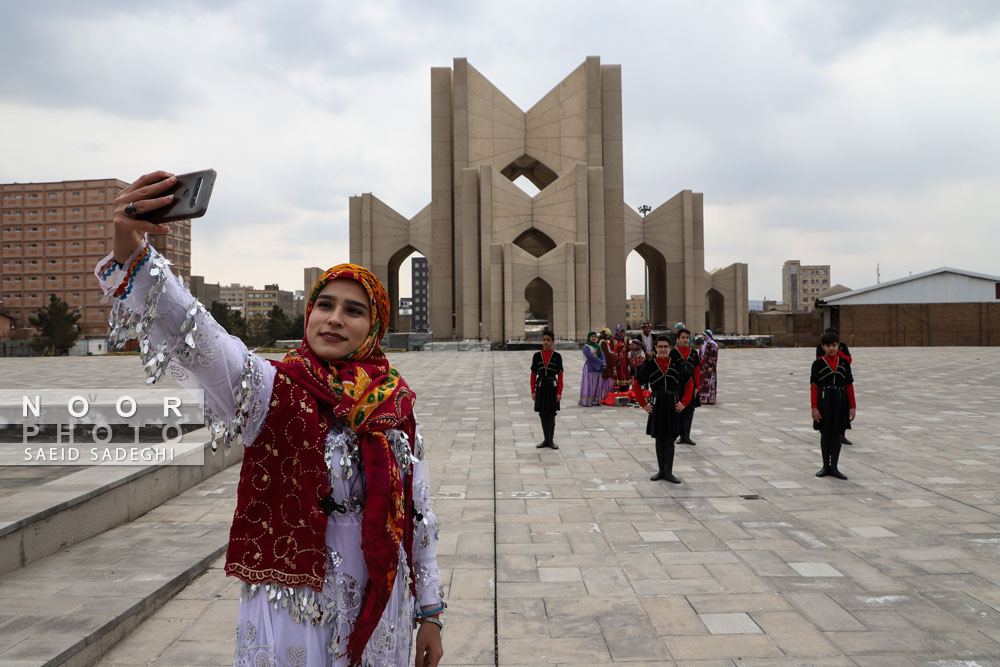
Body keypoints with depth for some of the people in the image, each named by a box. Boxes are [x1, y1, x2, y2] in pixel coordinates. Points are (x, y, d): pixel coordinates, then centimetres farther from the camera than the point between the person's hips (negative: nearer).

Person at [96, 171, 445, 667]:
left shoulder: (396, 407, -1)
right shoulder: (270, 389, -11)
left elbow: (417, 513, 4)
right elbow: (190, 337, -29)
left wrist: (429, 612, 8)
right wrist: (131, 253, -46)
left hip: (381, 611, 3)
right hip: (290, 612, -3)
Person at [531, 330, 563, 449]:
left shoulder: (557, 356, -4)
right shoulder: (537, 356, 1)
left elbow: (560, 376, -2)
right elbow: (533, 375, 5)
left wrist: (559, 392, -7)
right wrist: (533, 391, 1)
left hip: (552, 387, -2)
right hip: (541, 387, 2)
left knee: (551, 414, 2)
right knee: (542, 414, 8)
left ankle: (550, 440, 10)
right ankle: (545, 439, 18)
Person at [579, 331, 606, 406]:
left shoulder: (597, 346, 16)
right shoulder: (586, 347, -5)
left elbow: (602, 355, 7)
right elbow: (591, 357, -15)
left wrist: (603, 364, -12)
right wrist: (601, 363, -12)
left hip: (597, 368, 7)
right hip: (589, 367, -7)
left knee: (597, 385, 5)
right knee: (588, 385, -8)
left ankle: (595, 400, 9)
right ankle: (586, 402, -7)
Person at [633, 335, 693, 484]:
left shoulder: (677, 365, 1)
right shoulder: (649, 365, -3)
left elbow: (688, 384, 9)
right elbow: (636, 384, 3)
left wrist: (684, 403, 0)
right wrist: (643, 404, -2)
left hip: (672, 406, 0)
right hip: (656, 406, 0)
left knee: (670, 440, 2)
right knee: (659, 440, 7)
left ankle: (668, 472, 10)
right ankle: (661, 471, 18)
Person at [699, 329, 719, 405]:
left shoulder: (712, 345, -12)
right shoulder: (703, 343, 15)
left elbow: (714, 357, -16)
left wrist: (711, 366, -19)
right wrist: (699, 363, 20)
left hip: (708, 366, -9)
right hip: (702, 366, 9)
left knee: (708, 382, -7)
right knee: (702, 382, 10)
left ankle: (710, 399, -3)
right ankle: (703, 398, 16)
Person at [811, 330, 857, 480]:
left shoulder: (844, 363, 3)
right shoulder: (818, 364, -3)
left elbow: (849, 386, 6)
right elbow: (813, 387, -4)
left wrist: (853, 406, 3)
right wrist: (814, 408, -9)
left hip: (840, 403, 2)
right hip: (824, 402, -2)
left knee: (838, 434, 5)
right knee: (825, 434, 6)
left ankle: (834, 467, 14)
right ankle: (826, 466, 17)